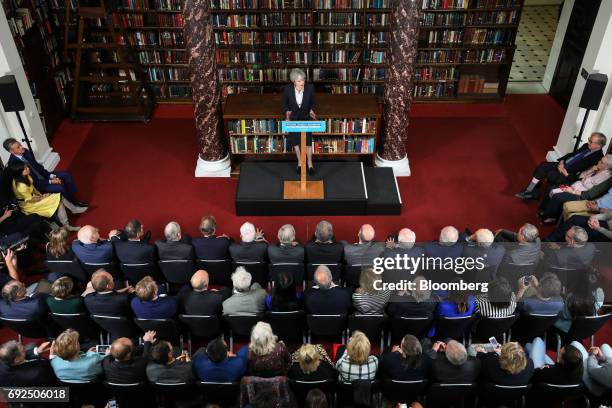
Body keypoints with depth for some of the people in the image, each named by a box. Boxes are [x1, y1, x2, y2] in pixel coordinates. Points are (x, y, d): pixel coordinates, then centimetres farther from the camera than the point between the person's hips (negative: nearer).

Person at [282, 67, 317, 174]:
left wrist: (311, 110, -17)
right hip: (293, 117, 1)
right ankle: (300, 162, 26)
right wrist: (287, 112, -20)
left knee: (308, 141, -4)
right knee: (295, 140, 7)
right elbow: (284, 103, -2)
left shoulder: (310, 87, -15)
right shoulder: (287, 89, -17)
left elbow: (312, 102, 1)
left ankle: (310, 164, 14)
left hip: (306, 117, 0)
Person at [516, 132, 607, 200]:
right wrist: (562, 161, -2)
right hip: (563, 165, 8)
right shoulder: (586, 146, 7)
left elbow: (581, 169, -20)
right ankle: (529, 191, -10)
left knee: (551, 174, -26)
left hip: (570, 175, -8)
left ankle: (532, 193, -10)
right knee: (543, 165, -10)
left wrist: (566, 172, -20)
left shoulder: (598, 157, -15)